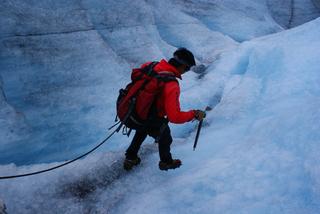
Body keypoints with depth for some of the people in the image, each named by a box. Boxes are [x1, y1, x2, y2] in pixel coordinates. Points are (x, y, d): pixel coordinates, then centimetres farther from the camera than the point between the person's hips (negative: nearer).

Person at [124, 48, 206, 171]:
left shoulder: (150, 66, -12)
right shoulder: (172, 86, -32)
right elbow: (174, 117, -35)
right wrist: (194, 114, -21)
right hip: (151, 121, -6)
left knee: (141, 132, 40)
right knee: (165, 137, 27)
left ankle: (130, 158, 53)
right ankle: (166, 162, 52)